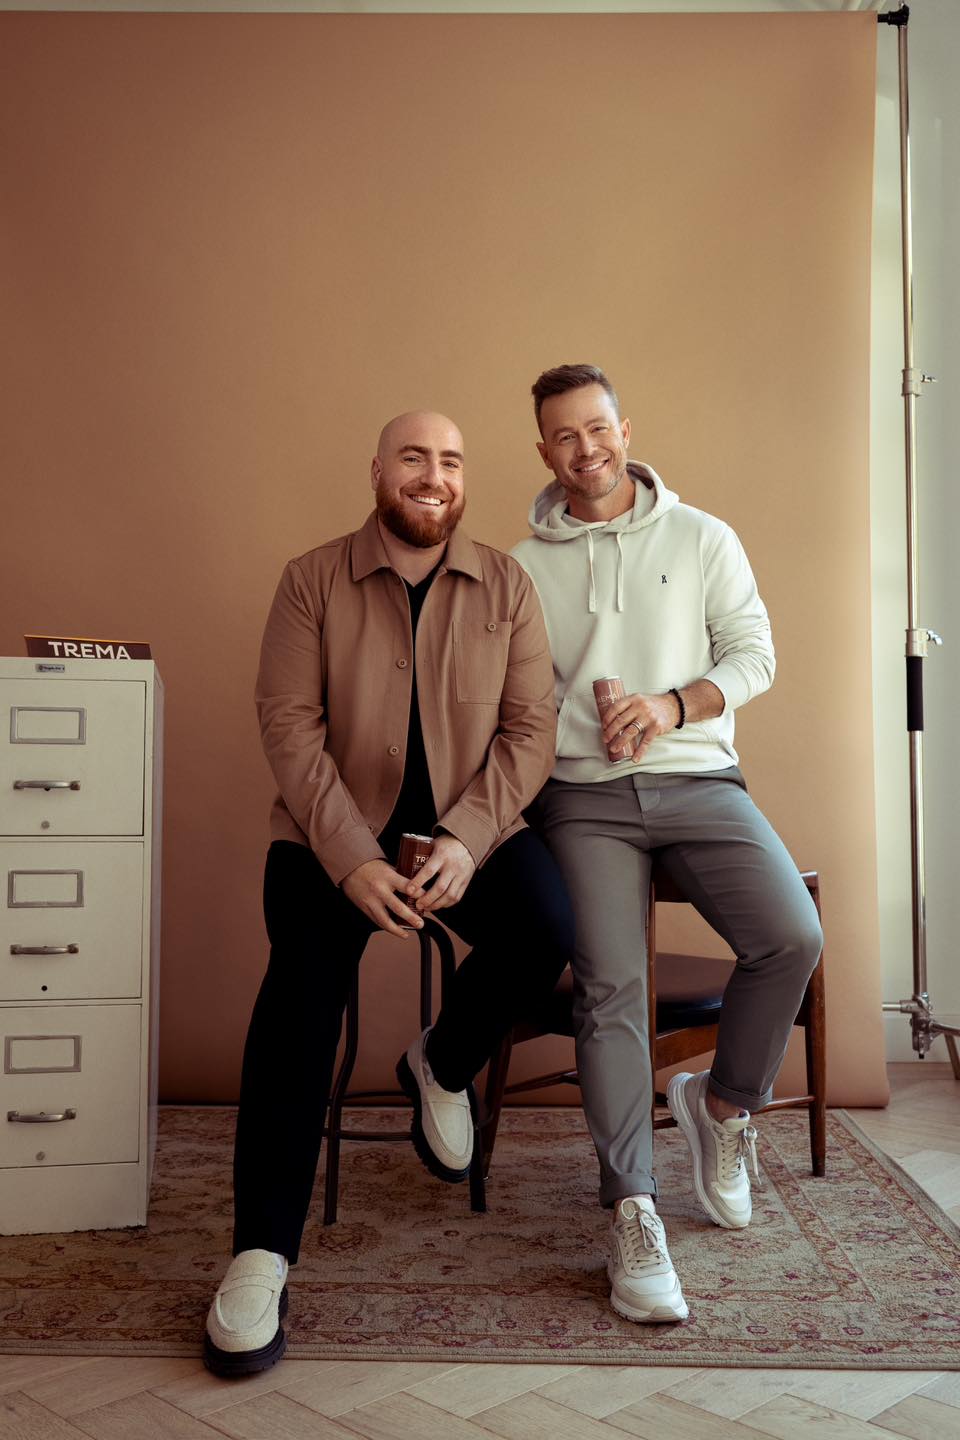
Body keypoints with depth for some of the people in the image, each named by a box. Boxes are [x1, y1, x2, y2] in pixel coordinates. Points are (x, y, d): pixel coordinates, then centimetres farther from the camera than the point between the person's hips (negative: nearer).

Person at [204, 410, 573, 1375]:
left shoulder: (506, 586, 4)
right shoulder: (312, 581, 0)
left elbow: (530, 728, -2)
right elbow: (290, 724, -8)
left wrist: (465, 841, -18)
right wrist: (352, 859, -20)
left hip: (470, 824, 2)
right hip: (333, 827, -1)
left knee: (546, 931, -25)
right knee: (303, 976, -25)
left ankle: (442, 1067, 8)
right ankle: (262, 1250, -17)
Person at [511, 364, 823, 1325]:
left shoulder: (701, 539, 11)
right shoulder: (523, 566, 12)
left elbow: (753, 652, 5)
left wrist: (674, 705, -12)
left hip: (696, 779, 1)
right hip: (583, 795, 0)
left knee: (791, 936, -20)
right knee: (609, 985, -17)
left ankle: (723, 1103, 7)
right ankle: (631, 1212, -8)